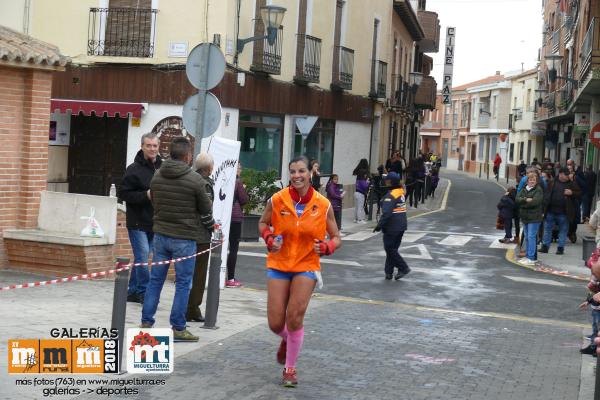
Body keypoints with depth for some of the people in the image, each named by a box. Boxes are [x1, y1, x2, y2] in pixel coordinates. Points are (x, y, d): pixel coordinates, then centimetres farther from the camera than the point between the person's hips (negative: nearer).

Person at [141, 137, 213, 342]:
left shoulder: (157, 176, 2)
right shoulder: (194, 179, -14)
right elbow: (206, 209, -4)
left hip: (160, 234, 5)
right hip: (184, 238, -5)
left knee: (155, 279, 12)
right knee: (183, 283, 3)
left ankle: (146, 322, 15)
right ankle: (178, 329, 6)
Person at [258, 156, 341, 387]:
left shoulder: (323, 205, -7)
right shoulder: (277, 200, -7)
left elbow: (336, 238, 4)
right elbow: (263, 223, 12)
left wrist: (327, 247, -19)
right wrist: (269, 238, -9)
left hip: (306, 267, -1)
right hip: (278, 265, 1)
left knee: (295, 318, -10)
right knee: (275, 324, 0)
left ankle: (290, 368, 13)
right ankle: (287, 340, 40)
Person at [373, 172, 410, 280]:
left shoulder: (390, 196, -19)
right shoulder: (401, 192, 7)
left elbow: (386, 213, -25)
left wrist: (379, 225, -20)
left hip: (392, 227, -9)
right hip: (401, 226, 9)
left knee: (390, 249, 1)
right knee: (392, 249, 14)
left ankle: (403, 267, -1)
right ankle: (389, 272, 17)